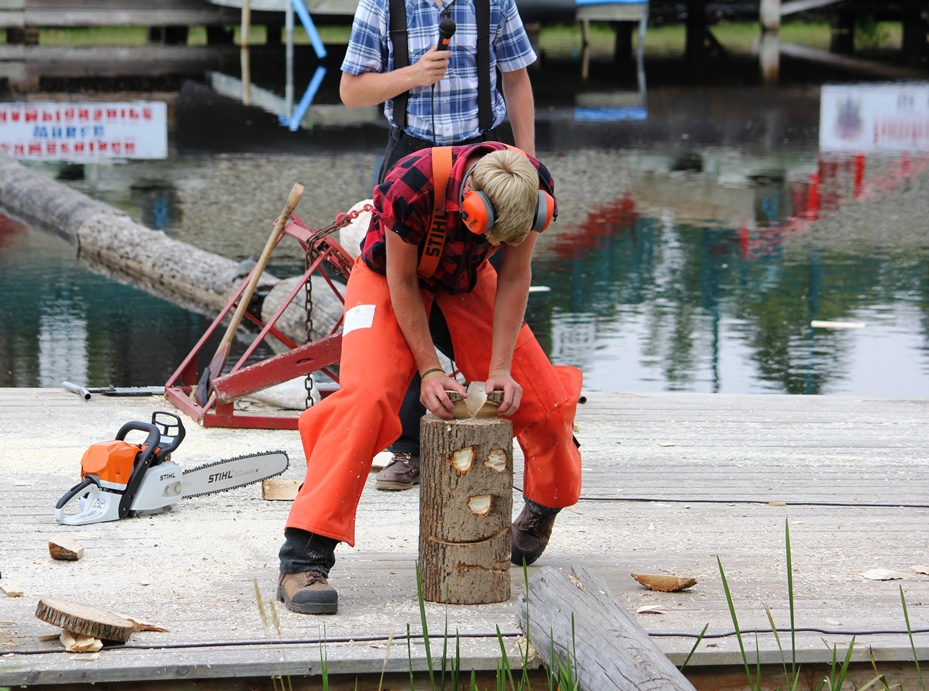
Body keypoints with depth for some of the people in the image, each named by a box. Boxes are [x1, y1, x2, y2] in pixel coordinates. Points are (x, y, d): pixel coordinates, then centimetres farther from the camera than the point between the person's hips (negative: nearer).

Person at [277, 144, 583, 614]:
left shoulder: (534, 189, -27)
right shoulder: (410, 186, -40)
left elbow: (513, 278, -14)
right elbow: (402, 282, -25)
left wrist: (501, 370, -18)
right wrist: (429, 370, -24)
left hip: (466, 280, 4)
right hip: (390, 276, -4)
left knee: (539, 396, -1)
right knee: (366, 395, -27)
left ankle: (543, 509, 34)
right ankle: (302, 561, -29)